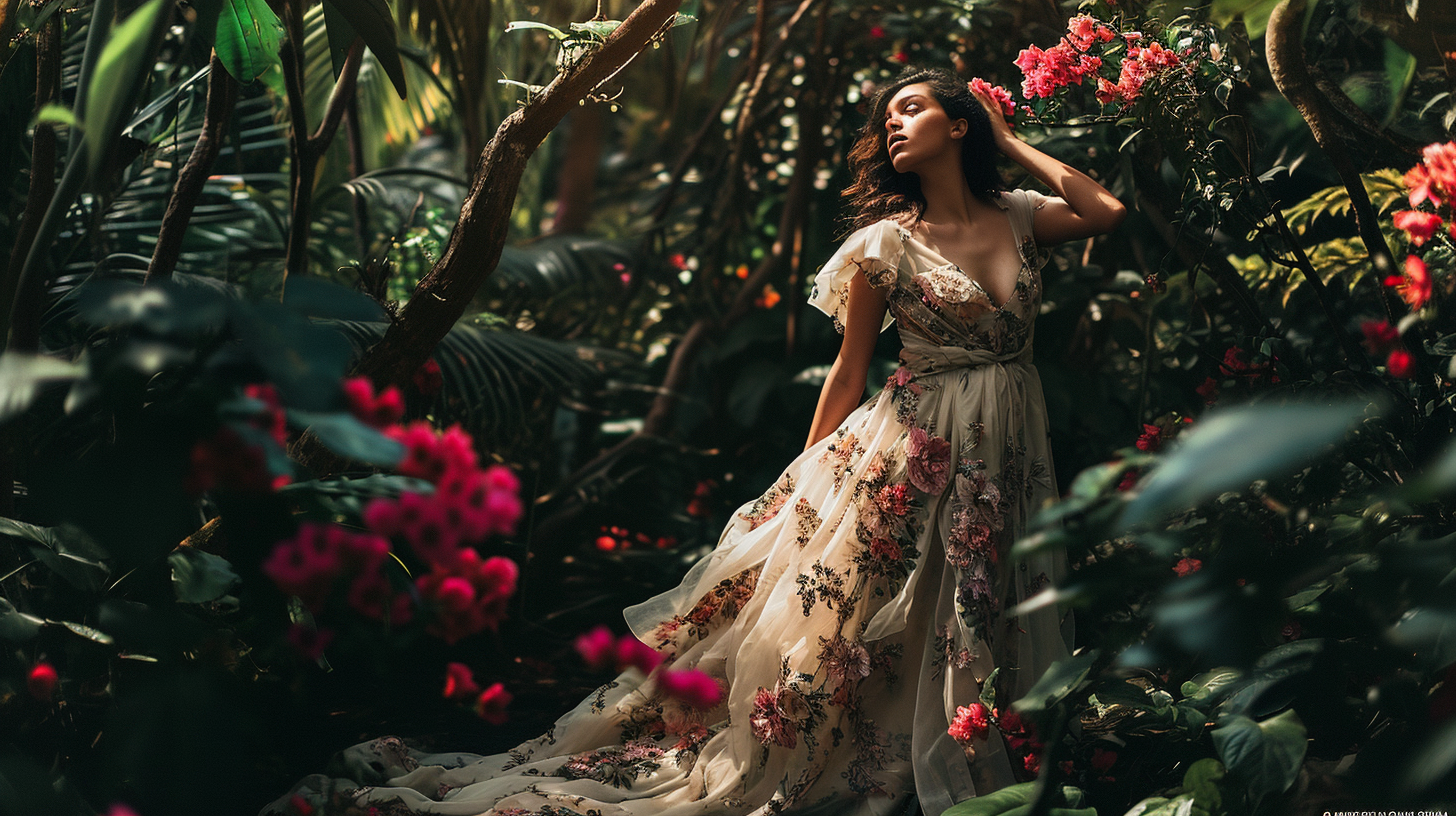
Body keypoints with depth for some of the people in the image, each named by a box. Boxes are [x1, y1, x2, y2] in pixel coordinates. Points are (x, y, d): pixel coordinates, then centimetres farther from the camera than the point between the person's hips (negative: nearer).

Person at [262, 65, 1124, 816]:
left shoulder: (1018, 216, 7)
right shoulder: (888, 243, -3)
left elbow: (1110, 211, -5)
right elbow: (851, 366, -1)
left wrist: (1013, 142, 2)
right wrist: (807, 475, -2)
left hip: (1008, 449, 4)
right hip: (918, 446, -4)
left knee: (985, 631, 10)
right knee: (834, 609, -5)